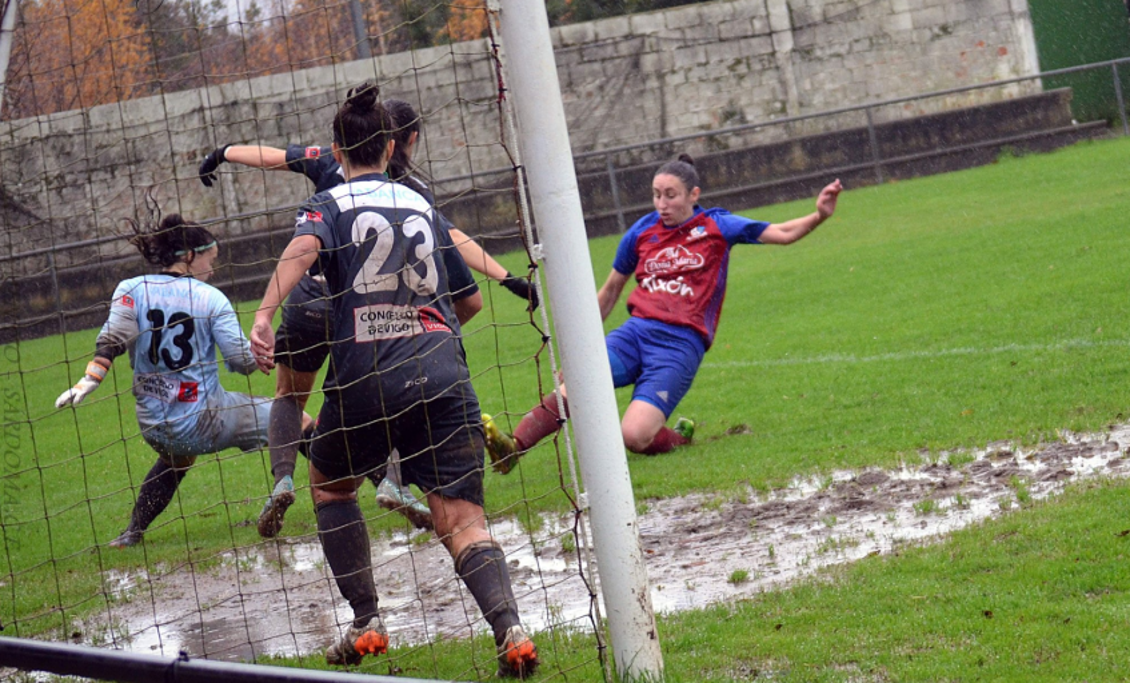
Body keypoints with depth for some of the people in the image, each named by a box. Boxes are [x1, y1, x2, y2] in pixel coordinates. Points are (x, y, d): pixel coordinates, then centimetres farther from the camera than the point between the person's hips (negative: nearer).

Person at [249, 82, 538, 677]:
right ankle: (510, 631, -25)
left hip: (364, 375, -2)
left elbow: (303, 249, -16)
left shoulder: (328, 206, 8)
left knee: (330, 487, 25)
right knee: (461, 521, -2)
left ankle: (367, 624, 16)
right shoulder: (421, 206, 21)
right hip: (442, 370, 2)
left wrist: (264, 315, -29)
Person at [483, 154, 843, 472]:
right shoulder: (642, 232, 13)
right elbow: (610, 291, 25)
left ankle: (679, 437, 10)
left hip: (681, 343, -3)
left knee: (633, 435, -23)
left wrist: (818, 216, -18)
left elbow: (780, 233, 1)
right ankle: (511, 448, -30)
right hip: (637, 331, 3)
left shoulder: (715, 226, 6)